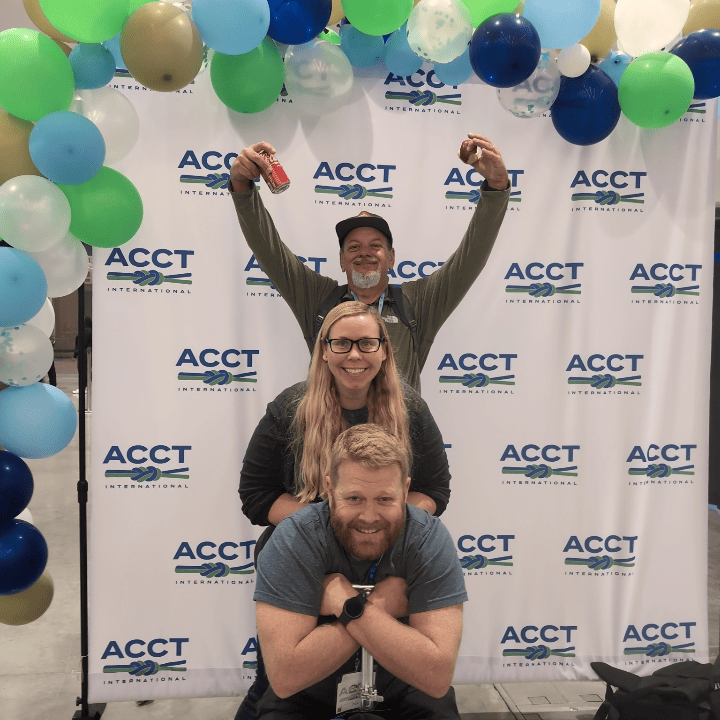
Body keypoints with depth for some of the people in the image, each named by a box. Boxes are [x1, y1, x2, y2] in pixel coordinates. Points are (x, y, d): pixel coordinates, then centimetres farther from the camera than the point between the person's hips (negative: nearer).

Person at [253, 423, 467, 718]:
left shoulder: (430, 540, -17)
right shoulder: (293, 541, -20)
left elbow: (437, 677, -24)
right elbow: (285, 676, -27)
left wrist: (350, 607, -27)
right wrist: (379, 607, -26)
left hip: (401, 692, 2)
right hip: (309, 696, -1)